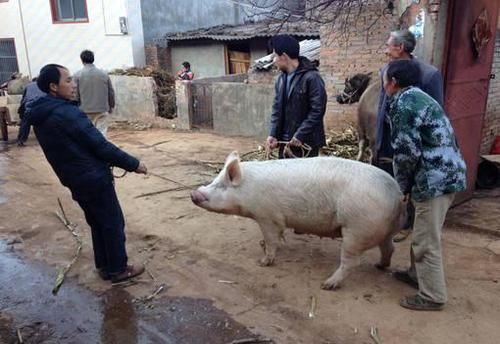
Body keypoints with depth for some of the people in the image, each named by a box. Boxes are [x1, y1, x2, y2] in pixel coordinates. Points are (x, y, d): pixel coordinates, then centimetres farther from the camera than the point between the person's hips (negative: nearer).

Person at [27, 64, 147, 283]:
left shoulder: (40, 117, 7)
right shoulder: (68, 113, -22)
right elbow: (100, 145, -21)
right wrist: (133, 164, -11)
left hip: (74, 180, 9)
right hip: (94, 179, -9)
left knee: (97, 223, 20)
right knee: (113, 224, 6)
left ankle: (104, 266, 29)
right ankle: (118, 269, 17)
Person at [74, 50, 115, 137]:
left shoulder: (78, 75, -5)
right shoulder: (104, 74, 1)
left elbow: (76, 94, -3)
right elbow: (111, 92, 6)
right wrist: (111, 106, 20)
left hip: (85, 111, 0)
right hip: (102, 110, 1)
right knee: (102, 134, 1)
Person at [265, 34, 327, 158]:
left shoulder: (311, 77, -14)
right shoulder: (281, 79, 9)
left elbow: (317, 110, -17)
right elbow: (277, 109, 8)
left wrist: (300, 135, -20)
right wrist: (273, 134, -5)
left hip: (306, 142, -7)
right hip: (285, 142, 7)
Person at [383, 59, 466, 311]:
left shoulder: (402, 104, -14)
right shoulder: (419, 97, 17)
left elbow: (407, 152, -18)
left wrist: (403, 184, -1)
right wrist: (409, 183, 17)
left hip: (434, 178, -10)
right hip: (447, 173, 10)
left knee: (426, 241, 2)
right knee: (424, 234, 24)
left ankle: (433, 296, 14)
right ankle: (417, 274, 40)